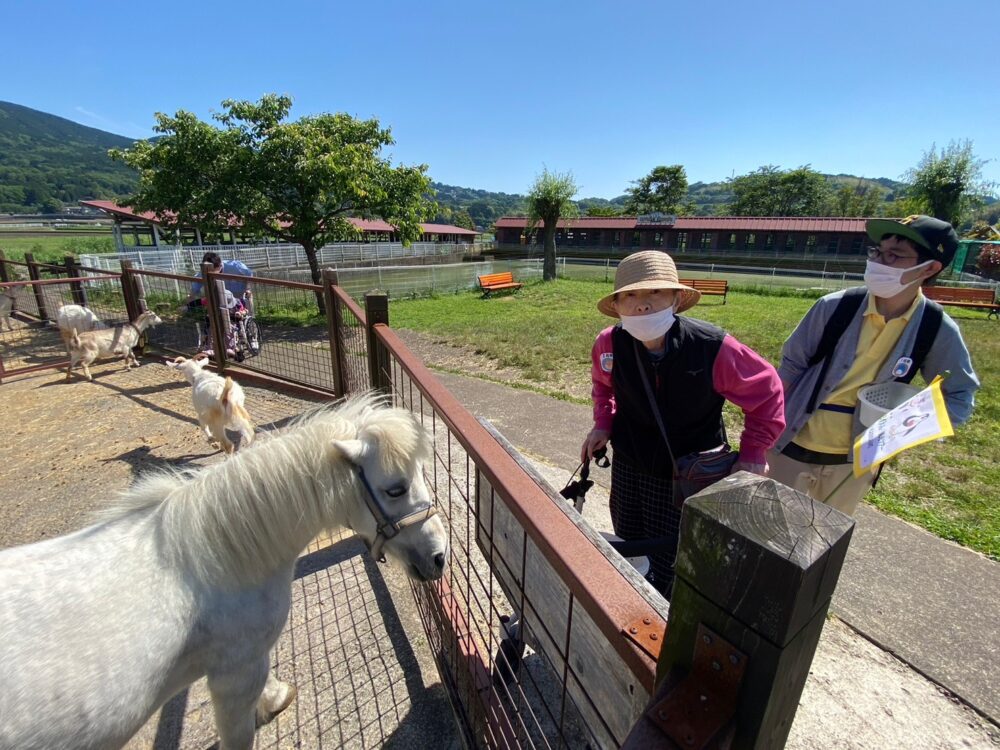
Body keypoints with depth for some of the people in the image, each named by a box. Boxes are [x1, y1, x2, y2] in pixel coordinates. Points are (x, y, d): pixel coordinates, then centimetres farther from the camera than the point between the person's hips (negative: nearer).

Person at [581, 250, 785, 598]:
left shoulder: (712, 346, -25)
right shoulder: (610, 344, -16)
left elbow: (766, 390, -7)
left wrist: (752, 453, -5)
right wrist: (603, 424, -2)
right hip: (629, 468, 4)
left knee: (669, 575, 4)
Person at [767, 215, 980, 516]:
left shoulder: (937, 329, -10)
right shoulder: (835, 306, -16)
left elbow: (960, 395, 4)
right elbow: (792, 366, -6)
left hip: (857, 458, 2)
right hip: (796, 445, -2)